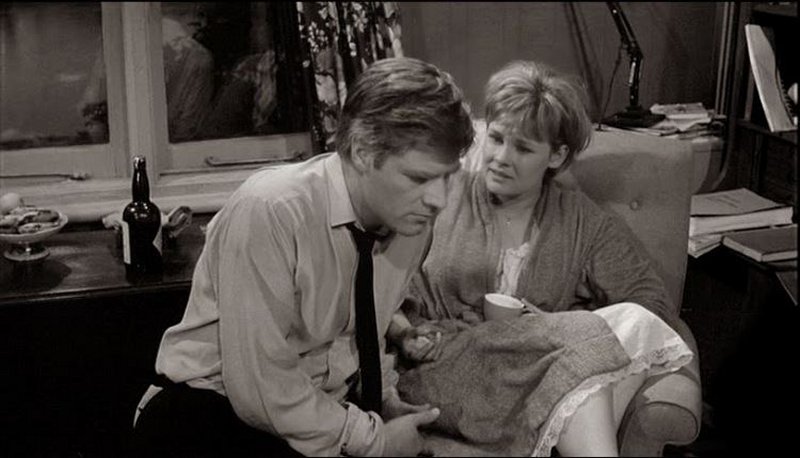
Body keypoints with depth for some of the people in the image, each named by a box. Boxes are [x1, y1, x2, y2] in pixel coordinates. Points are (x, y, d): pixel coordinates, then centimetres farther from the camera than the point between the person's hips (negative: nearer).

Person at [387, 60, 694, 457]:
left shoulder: (585, 225, 11)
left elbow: (652, 304, 3)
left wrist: (556, 326, -12)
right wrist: (406, 333, -12)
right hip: (451, 375, -3)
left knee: (633, 323, -25)